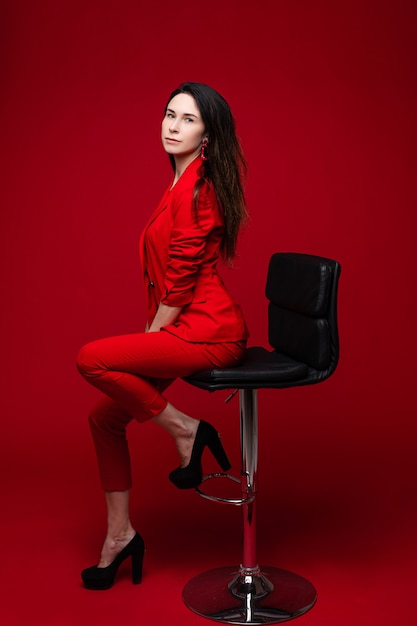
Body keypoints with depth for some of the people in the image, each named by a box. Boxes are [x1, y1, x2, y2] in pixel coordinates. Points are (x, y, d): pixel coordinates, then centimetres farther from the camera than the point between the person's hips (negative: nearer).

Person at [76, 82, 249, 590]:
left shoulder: (195, 189, -14)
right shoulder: (184, 185, 17)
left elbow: (181, 278, -17)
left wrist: (153, 334, -7)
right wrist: (150, 339, 13)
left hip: (207, 331, -10)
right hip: (184, 328, 10)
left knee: (92, 360, -21)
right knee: (105, 416, 8)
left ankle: (186, 430, -5)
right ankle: (119, 536, 20)